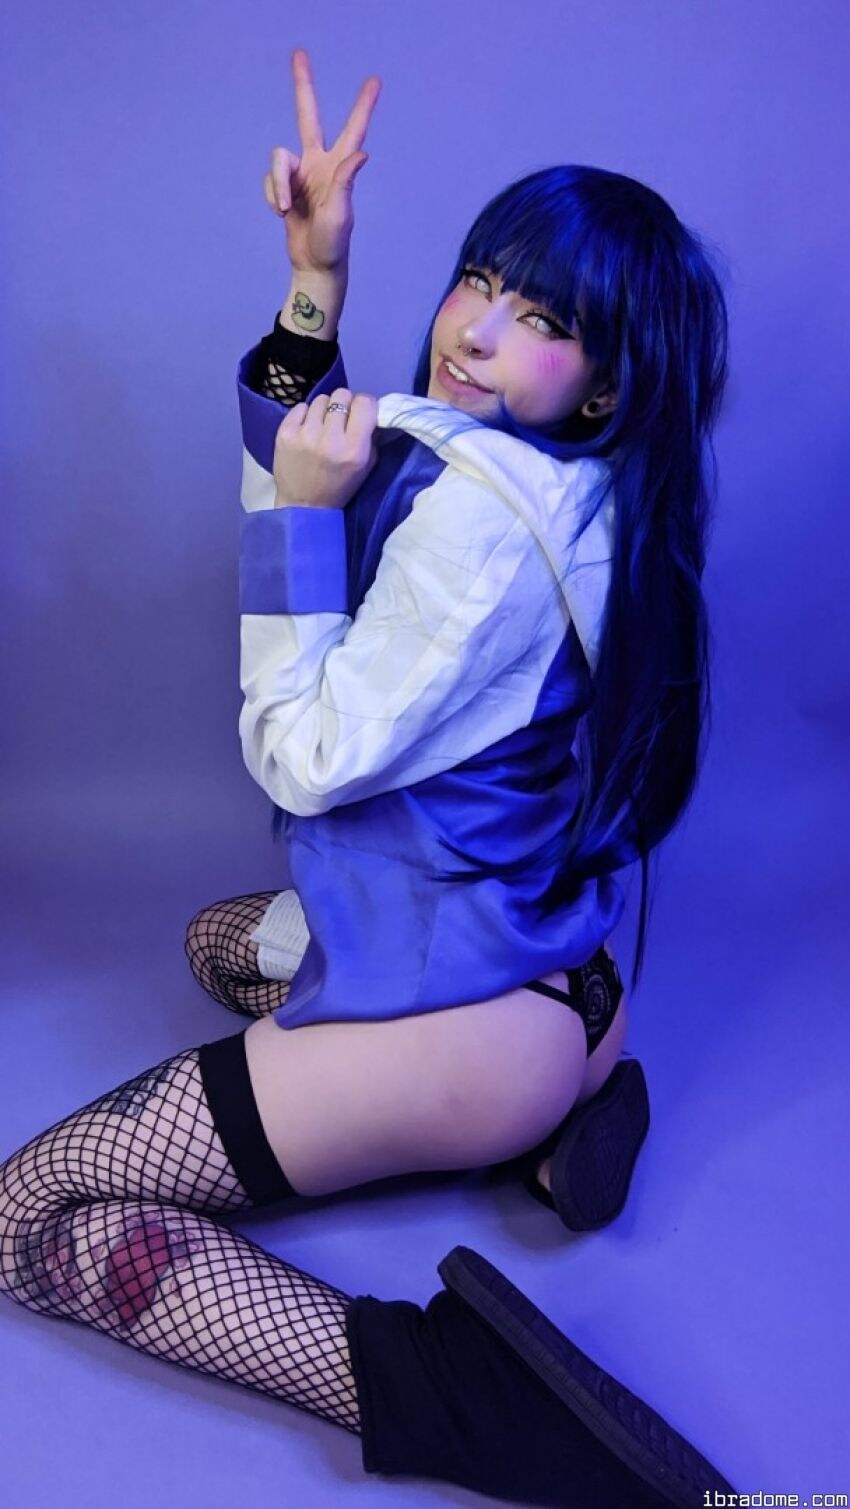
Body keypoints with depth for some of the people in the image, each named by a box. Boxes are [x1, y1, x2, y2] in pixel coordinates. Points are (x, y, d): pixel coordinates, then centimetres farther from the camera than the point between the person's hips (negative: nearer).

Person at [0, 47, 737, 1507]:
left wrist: (302, 507, -14)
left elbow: (303, 760, -17)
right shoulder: (574, 486, 6)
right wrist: (315, 282, 5)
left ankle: (420, 1376, -17)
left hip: (459, 1017, -9)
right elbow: (308, 454, 15)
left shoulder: (485, 507, -23)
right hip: (570, 975, 9)